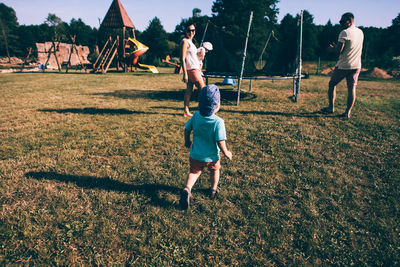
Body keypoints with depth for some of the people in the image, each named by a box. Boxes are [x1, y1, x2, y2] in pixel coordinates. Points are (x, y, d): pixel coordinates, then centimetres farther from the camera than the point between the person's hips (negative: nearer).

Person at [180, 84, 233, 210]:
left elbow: (187, 129, 1)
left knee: (194, 172, 22)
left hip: (195, 155, 3)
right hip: (211, 157, -2)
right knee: (214, 171, 26)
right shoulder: (218, 122, -26)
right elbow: (220, 142, -25)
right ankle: (213, 190, 46)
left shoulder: (196, 116, -12)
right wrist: (226, 153, -7)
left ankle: (187, 189, -2)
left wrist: (187, 141, 20)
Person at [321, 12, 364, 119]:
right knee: (352, 88, 5)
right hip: (356, 65, 6)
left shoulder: (345, 33, -12)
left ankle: (331, 107, 15)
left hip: (343, 65, -6)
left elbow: (339, 50, -17)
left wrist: (332, 49, 4)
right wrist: (337, 46, 19)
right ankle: (348, 112, 5)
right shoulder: (360, 32, 12)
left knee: (332, 84, 11)